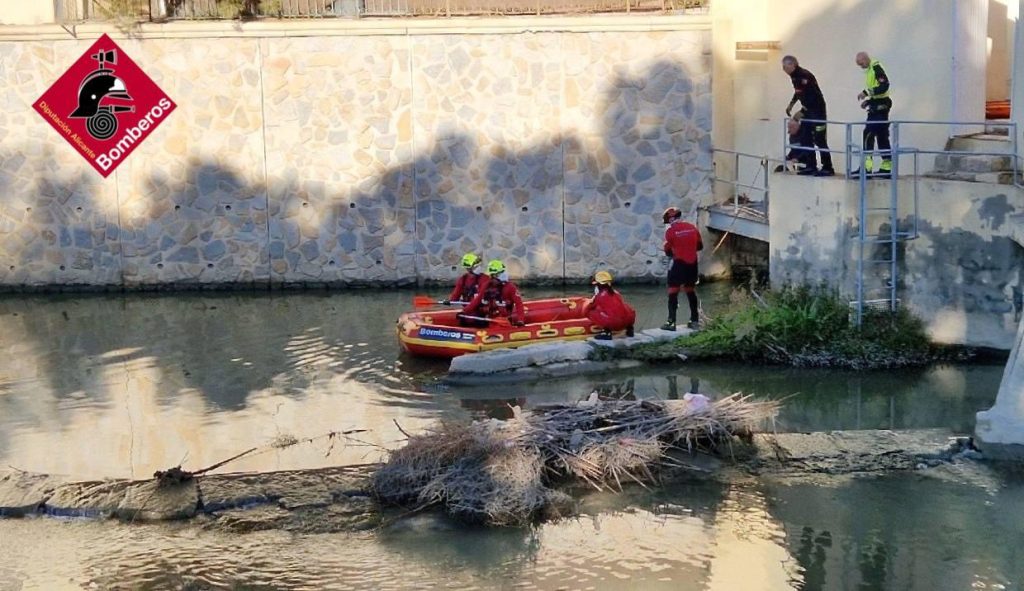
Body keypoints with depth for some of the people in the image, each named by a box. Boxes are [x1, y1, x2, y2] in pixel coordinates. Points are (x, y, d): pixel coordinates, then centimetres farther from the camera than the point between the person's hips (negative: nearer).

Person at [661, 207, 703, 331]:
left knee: (673, 292, -1)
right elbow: (700, 246, 13)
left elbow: (668, 252, -4)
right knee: (691, 291, 17)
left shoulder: (670, 231, -10)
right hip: (692, 263, 5)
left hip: (679, 263, -5)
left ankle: (671, 322, -7)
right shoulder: (692, 227, 5)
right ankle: (694, 320, 19)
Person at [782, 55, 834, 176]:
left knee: (820, 140, -9)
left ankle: (827, 168, -5)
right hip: (807, 110, 10)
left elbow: (812, 96, -26)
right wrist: (791, 105, 16)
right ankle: (811, 166, 15)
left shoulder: (804, 75, -23)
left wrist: (801, 112, -28)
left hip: (817, 109, -10)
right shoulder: (794, 76, 6)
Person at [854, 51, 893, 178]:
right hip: (878, 106, 10)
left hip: (880, 106, -10)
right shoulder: (869, 71, 18)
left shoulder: (876, 68, -12)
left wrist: (866, 92, -23)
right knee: (882, 137, 11)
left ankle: (866, 166, -15)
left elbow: (884, 86, -23)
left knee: (868, 134, -12)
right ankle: (887, 167, 14)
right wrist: (867, 101, 12)